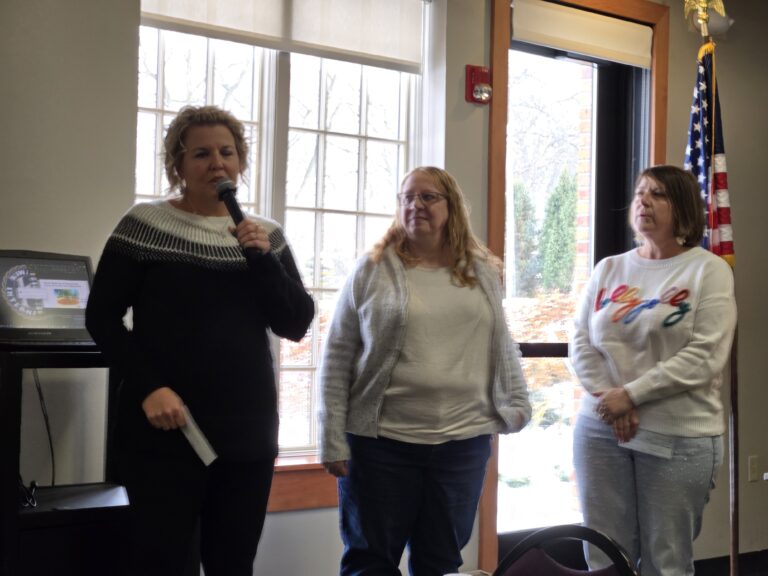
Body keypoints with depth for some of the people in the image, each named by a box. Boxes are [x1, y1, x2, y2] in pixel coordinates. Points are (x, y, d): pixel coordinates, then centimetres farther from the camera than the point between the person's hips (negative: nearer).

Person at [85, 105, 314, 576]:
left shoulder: (267, 235, 7)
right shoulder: (144, 225, -3)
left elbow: (296, 326, 2)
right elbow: (102, 317, -4)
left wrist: (263, 258, -12)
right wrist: (148, 387, -16)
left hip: (248, 432, 4)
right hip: (166, 431, -3)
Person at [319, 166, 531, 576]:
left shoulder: (483, 272, 8)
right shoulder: (373, 270, -1)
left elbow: (501, 345, 16)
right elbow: (337, 357, -2)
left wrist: (516, 404, 5)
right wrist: (333, 440, -5)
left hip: (463, 441, 3)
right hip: (380, 441, -2)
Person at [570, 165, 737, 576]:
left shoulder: (708, 270, -3)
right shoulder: (608, 269, 10)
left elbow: (703, 358, -12)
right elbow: (581, 343, 5)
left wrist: (630, 394, -14)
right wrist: (607, 398, -10)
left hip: (679, 436, -3)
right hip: (600, 430, 4)